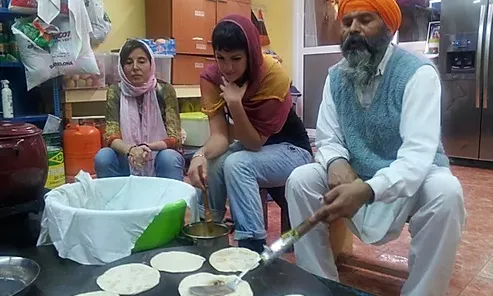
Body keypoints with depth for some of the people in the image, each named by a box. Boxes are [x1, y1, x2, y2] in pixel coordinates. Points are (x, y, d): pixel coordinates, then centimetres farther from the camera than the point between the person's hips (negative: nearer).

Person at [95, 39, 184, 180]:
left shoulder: (164, 90, -9)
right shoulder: (115, 92, -5)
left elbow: (174, 139, -14)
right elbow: (111, 137, -12)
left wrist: (148, 147, -33)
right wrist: (131, 150, -35)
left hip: (159, 158, -1)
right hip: (128, 162, 2)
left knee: (169, 158, -32)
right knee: (102, 157, -26)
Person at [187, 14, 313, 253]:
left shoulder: (273, 75, -27)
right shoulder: (211, 77, -14)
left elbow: (255, 142, -23)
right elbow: (220, 135, -19)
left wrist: (235, 103, -37)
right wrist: (201, 155, -40)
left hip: (290, 150, -5)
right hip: (250, 146, 5)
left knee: (236, 164, -30)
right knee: (208, 165, -22)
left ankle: (253, 246, -22)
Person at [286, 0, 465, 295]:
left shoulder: (417, 72, -18)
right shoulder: (336, 76, -1)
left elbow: (419, 152, -29)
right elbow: (328, 139, -1)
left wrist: (368, 190, -46)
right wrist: (336, 163, -27)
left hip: (414, 177, -3)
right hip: (356, 179, 4)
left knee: (445, 192, -34)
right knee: (300, 180, -18)